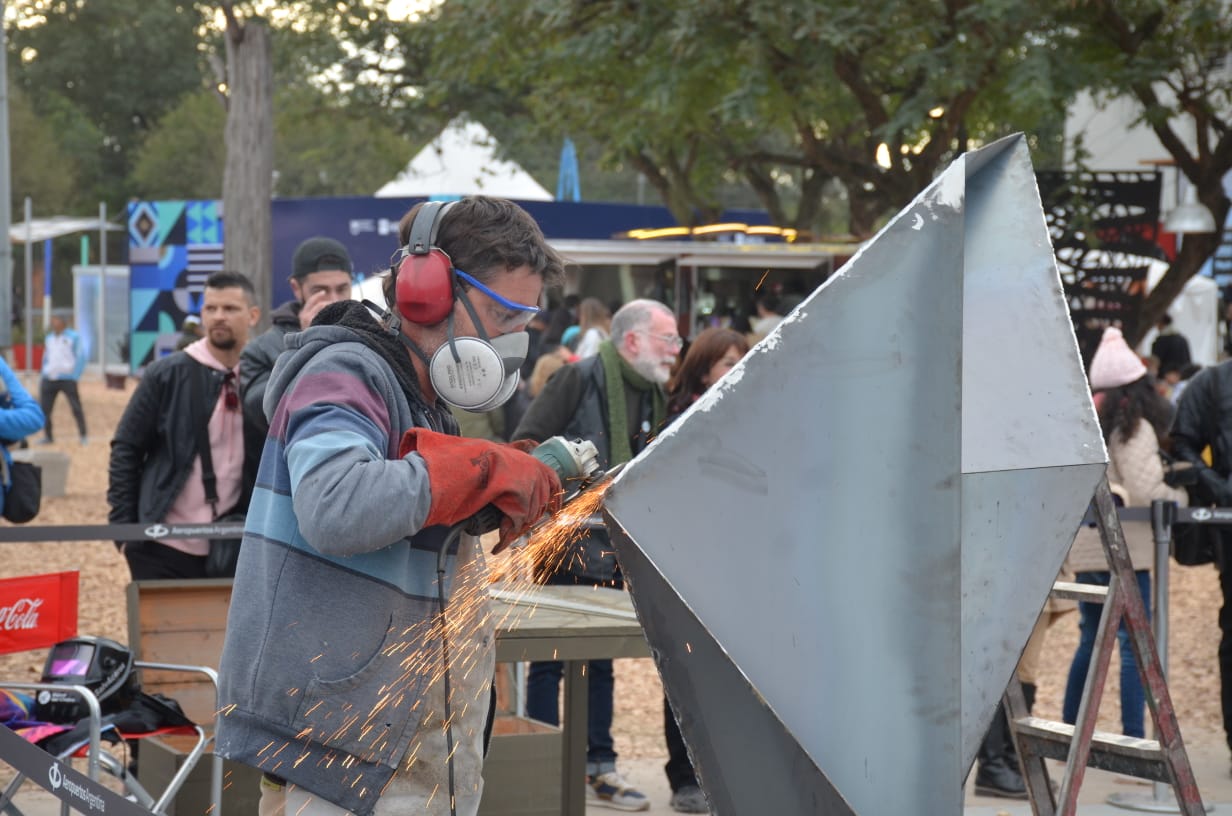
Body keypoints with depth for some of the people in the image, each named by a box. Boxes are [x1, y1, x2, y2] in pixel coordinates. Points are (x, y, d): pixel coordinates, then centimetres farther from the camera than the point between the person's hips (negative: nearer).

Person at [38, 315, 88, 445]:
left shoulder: (73, 337, -1)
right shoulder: (48, 338, 15)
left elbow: (81, 357, -4)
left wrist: (75, 376, -11)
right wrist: (44, 374, 11)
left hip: (67, 379, -5)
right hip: (49, 379, 5)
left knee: (76, 408, -4)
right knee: (44, 408, 2)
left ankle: (83, 435, 4)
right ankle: (48, 436, 13)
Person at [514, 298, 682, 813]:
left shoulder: (653, 395, 10)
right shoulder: (580, 378, -13)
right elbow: (525, 446, -15)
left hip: (610, 550, 7)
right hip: (564, 545, -7)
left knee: (601, 661, 13)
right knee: (550, 658, 1)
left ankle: (598, 768, 20)